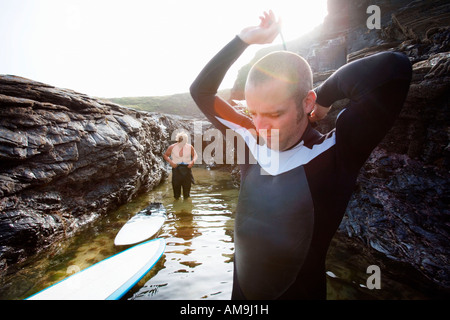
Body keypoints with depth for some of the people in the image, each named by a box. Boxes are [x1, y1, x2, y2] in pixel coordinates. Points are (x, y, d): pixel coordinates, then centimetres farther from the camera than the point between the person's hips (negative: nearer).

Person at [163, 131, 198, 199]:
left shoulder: (190, 147, -1)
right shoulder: (172, 147, -3)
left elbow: (195, 155, 12)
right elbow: (166, 155, 7)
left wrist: (192, 161, -6)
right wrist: (170, 162, -9)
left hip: (187, 168, 1)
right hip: (176, 167, -1)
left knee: (187, 183, 4)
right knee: (176, 184, 3)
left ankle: (186, 197, 25)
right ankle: (176, 197, 25)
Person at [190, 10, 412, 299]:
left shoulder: (334, 153, -22)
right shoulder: (251, 141, -10)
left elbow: (393, 70, -35)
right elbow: (202, 91, -2)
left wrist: (323, 96, -18)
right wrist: (244, 39, -9)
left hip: (299, 292, -3)